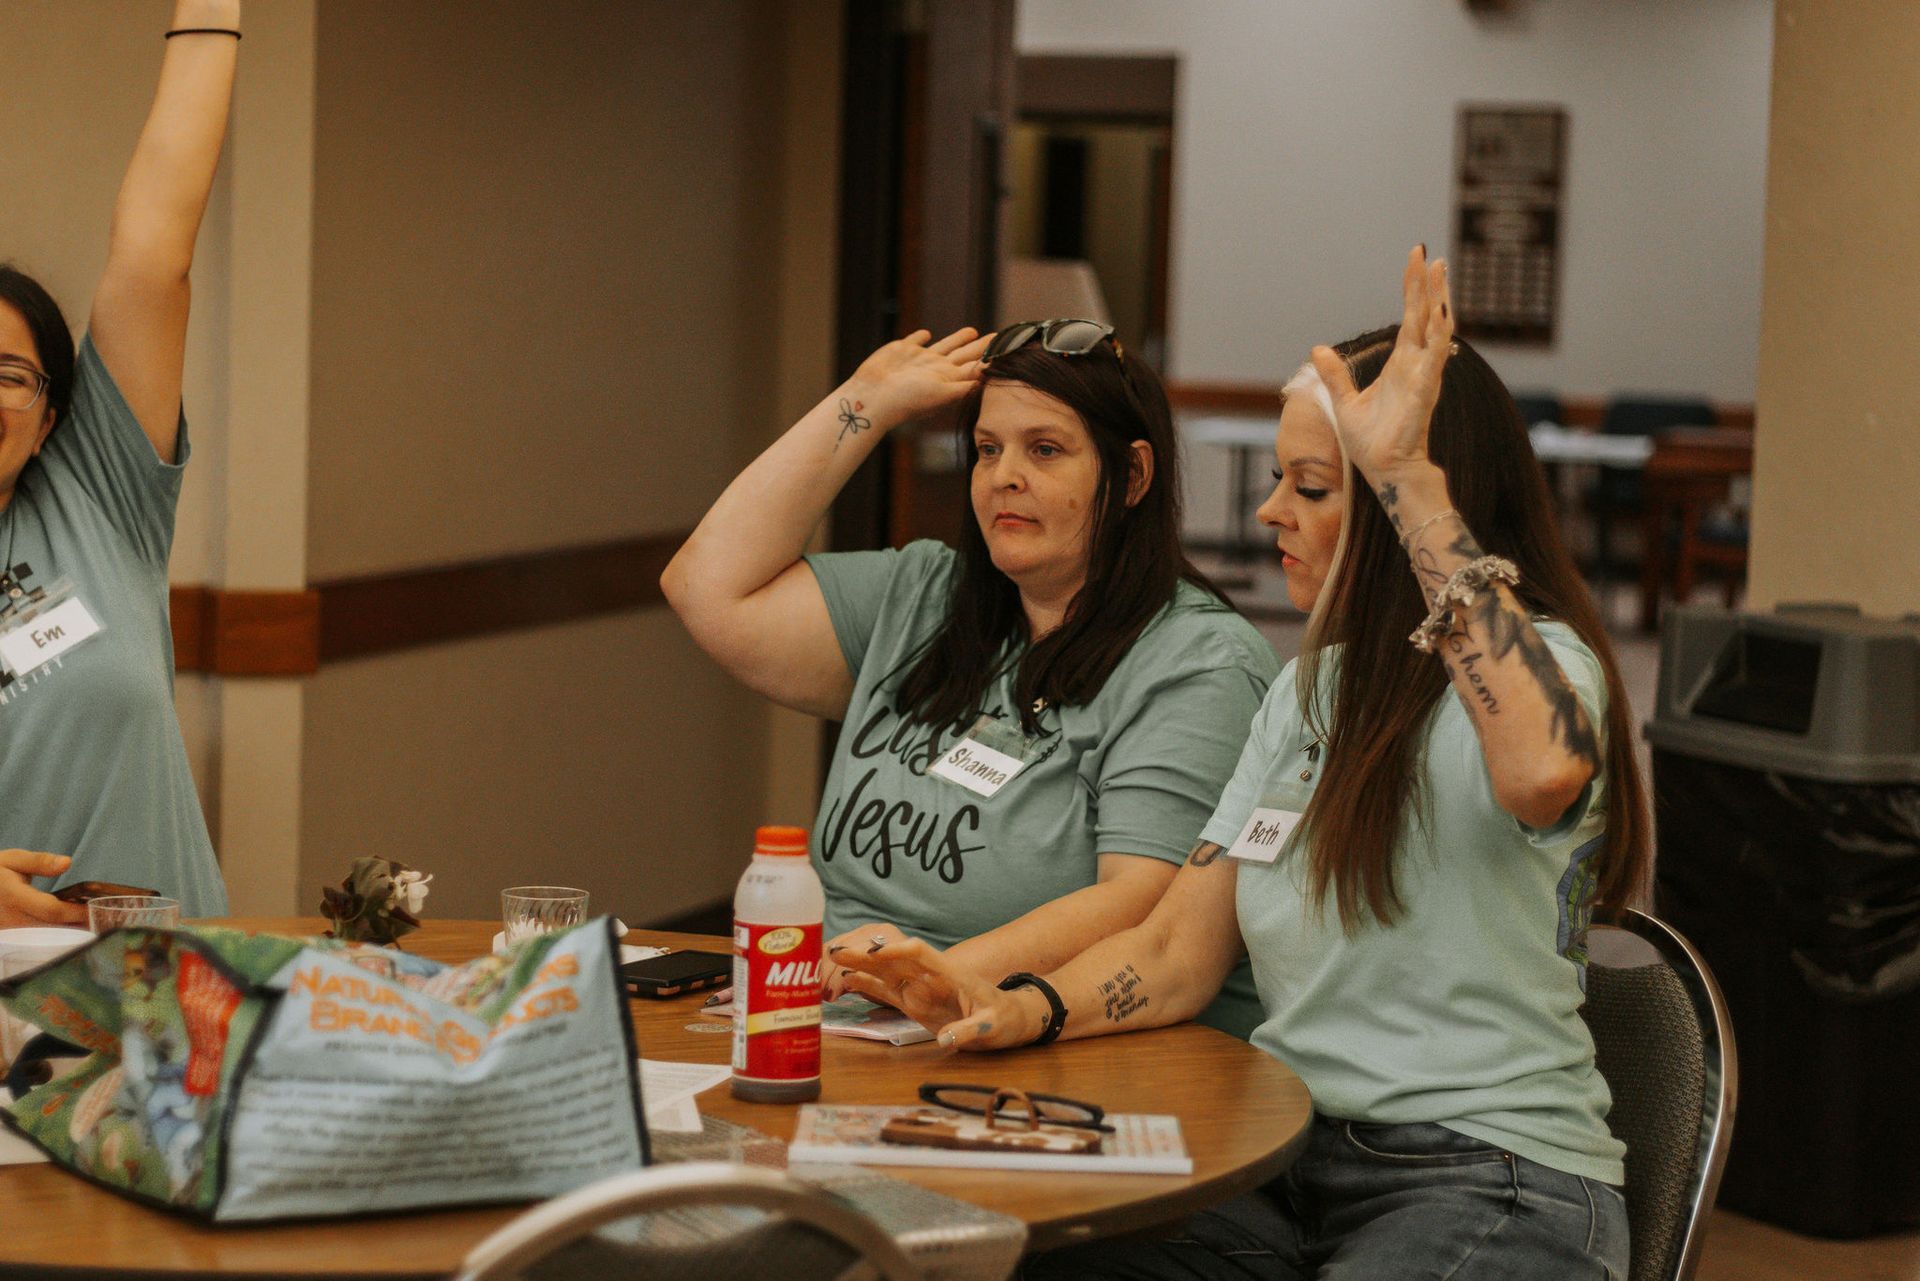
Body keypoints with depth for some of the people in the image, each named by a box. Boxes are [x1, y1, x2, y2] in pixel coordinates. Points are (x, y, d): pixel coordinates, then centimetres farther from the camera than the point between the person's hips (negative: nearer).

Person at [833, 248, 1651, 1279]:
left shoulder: (1533, 661, -9)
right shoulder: (1309, 690, 16)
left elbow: (1543, 771, -37)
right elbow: (1177, 950, 12)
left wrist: (1407, 475, -33)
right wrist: (1022, 1010, -9)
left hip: (1495, 1192, -7)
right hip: (1287, 1166, 7)